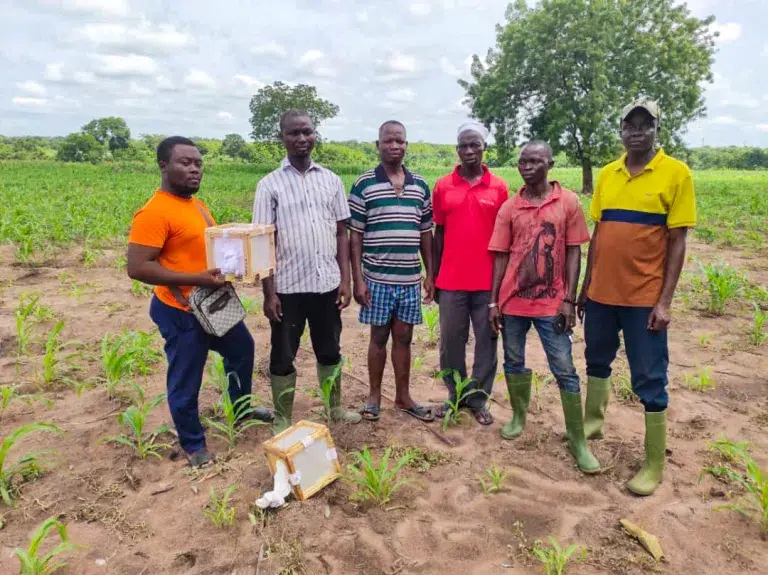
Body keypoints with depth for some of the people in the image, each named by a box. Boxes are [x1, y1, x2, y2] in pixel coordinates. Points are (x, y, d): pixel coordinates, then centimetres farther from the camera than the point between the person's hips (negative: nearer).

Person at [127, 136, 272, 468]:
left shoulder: (196, 204, 8)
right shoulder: (154, 212, -20)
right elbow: (137, 268, -24)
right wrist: (196, 279, -27)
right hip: (181, 312, -9)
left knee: (242, 348, 25)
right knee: (186, 382, 7)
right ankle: (193, 444, 28)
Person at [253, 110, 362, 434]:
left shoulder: (331, 180, 5)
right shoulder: (269, 185, -3)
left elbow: (341, 233, 7)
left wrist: (345, 280, 1)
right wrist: (268, 292, -9)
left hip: (327, 284, 3)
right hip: (288, 287, -2)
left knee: (330, 351, 16)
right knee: (283, 357, 9)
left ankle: (334, 407, 35)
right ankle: (282, 420, 26)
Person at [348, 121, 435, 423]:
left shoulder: (420, 185, 7)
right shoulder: (364, 184, -3)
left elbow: (426, 233, 11)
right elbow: (354, 235, -4)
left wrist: (430, 274, 8)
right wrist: (358, 279, -8)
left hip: (410, 278, 3)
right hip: (377, 278, -3)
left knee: (404, 338, 11)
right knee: (379, 337, 8)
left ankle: (403, 397, 24)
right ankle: (374, 396, 23)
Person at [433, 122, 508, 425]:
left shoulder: (499, 187, 2)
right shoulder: (442, 186, 3)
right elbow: (438, 234, 8)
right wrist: (434, 277, 6)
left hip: (488, 281, 0)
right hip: (451, 281, 1)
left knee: (486, 341, 8)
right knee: (451, 341, 8)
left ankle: (478, 400, 22)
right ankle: (455, 395, 26)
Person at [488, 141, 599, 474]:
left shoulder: (568, 202, -2)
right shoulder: (508, 208, 3)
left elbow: (574, 253, -2)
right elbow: (501, 257, 4)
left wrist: (569, 300, -8)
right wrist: (494, 302, 1)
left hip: (551, 301, -2)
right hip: (513, 300, 3)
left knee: (565, 370, 0)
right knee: (513, 361, 14)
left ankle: (578, 440, 11)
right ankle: (519, 416, 35)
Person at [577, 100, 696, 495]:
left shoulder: (676, 174, -6)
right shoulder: (607, 175, 7)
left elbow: (677, 242, -8)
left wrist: (665, 301, -13)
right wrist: (586, 286, 10)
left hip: (644, 297, -4)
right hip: (602, 293, 5)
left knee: (649, 381, 3)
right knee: (597, 362, 20)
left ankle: (654, 464, 16)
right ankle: (593, 421, 42)